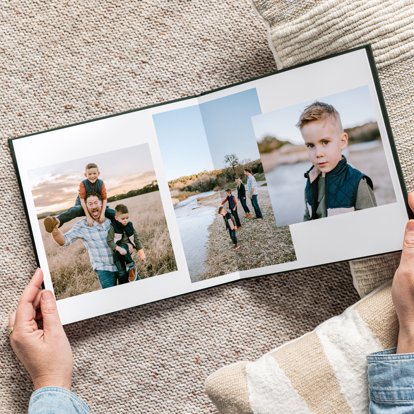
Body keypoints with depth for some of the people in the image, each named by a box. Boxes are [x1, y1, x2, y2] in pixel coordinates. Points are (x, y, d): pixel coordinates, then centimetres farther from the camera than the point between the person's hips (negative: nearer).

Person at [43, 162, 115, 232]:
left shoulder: (101, 183, -15)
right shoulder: (83, 184, -21)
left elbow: (105, 199, -16)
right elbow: (82, 200, -27)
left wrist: (102, 214, -30)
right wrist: (88, 217, -36)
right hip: (84, 206, -4)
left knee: (111, 213, -19)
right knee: (74, 210, -37)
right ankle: (57, 221, -63)